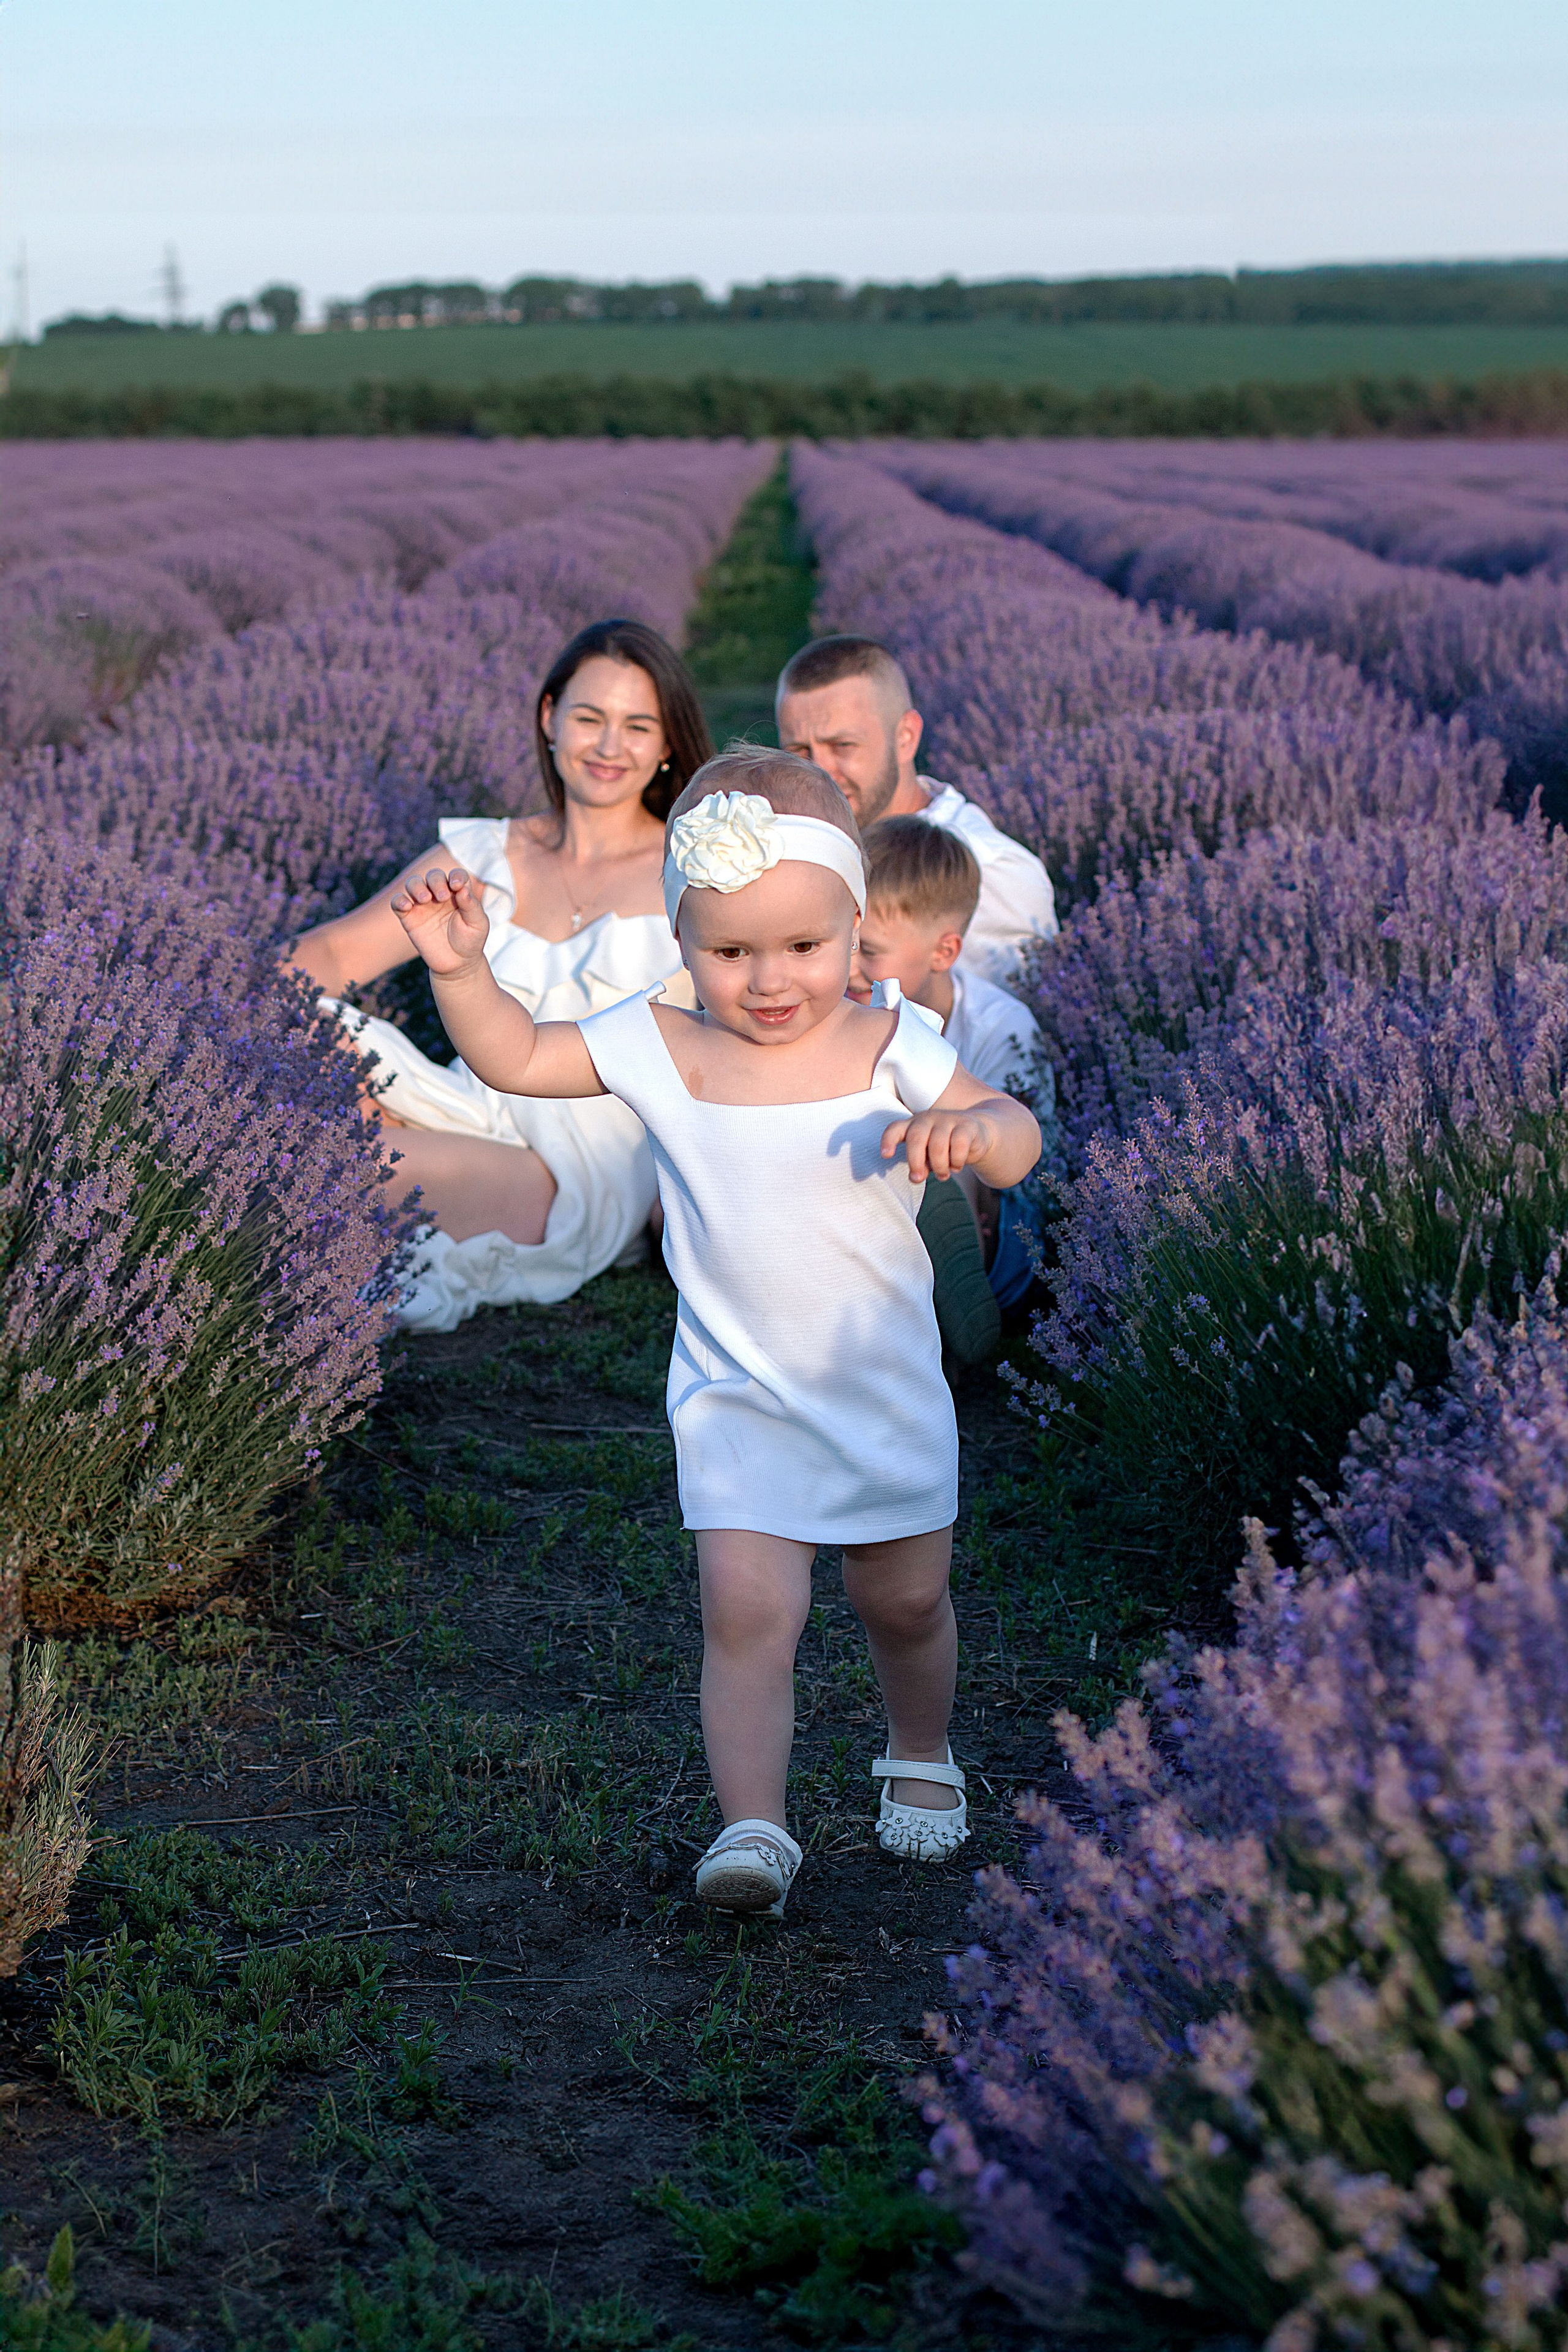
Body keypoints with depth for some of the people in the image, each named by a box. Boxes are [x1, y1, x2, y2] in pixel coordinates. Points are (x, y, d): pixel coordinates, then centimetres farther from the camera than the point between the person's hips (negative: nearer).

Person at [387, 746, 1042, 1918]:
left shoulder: (888, 1045, -11)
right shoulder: (659, 1049, -8)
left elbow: (1017, 1140, -12)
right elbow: (512, 1057, -1)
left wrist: (971, 1126, -35)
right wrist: (461, 966, -18)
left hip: (887, 1394, 1)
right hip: (739, 1400, -1)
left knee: (907, 1602, 16)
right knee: (748, 1611, -15)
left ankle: (922, 1757, 43)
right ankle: (753, 1825, -9)